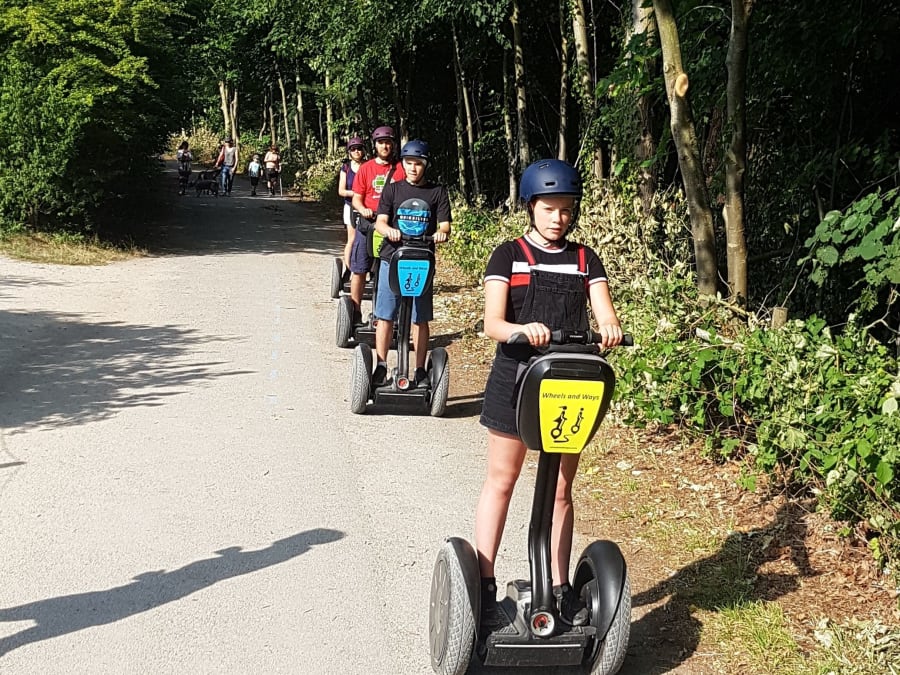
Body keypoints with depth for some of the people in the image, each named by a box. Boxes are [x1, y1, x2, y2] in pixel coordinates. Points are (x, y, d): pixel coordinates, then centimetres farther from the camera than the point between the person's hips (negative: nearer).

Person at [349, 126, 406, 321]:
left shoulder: (401, 168, 4)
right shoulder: (365, 168, 6)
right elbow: (356, 198, 5)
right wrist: (362, 209, -15)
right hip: (368, 224, 1)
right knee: (359, 270, 1)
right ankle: (356, 312, 10)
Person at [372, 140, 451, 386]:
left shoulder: (438, 192, 6)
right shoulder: (392, 189, 8)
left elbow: (445, 225, 1)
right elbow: (380, 221, -1)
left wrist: (440, 233, -22)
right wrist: (388, 230, -24)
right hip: (392, 258, 1)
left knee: (420, 319, 3)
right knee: (385, 316, 1)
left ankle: (420, 370, 11)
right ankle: (381, 366, 10)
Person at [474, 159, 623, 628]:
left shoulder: (584, 260, 7)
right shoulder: (508, 255, -2)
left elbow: (605, 315, -5)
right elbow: (492, 323, -13)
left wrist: (610, 328, -29)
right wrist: (523, 330, -34)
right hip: (515, 380, -3)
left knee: (559, 489, 10)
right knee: (500, 483, 5)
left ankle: (560, 588, 19)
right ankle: (484, 587, 12)